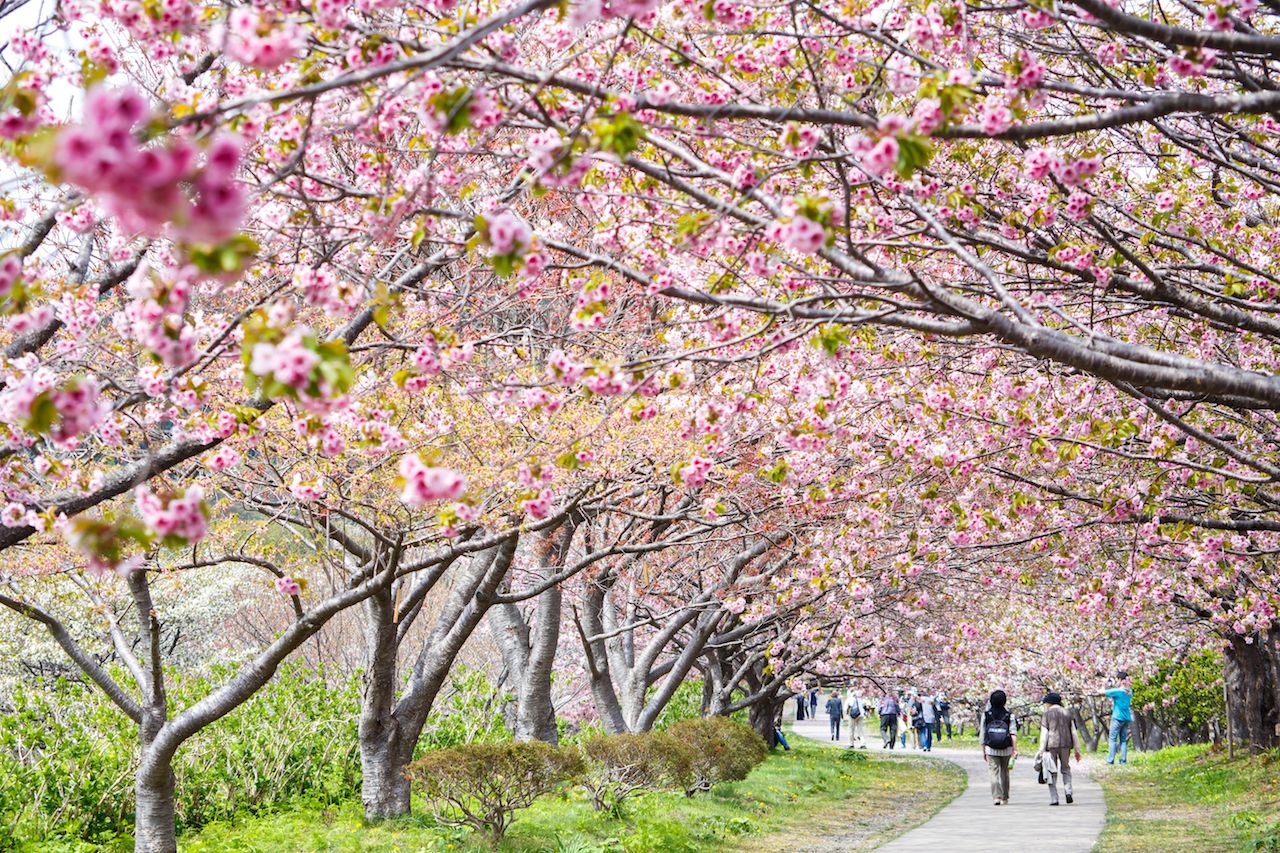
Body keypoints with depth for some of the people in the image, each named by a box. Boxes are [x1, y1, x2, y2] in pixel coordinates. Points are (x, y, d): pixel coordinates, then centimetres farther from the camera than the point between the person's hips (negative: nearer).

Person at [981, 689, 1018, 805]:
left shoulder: (986, 715, -2)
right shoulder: (1009, 715, -2)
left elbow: (983, 734, 0)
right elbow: (1013, 733, -9)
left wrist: (983, 751, 7)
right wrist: (1015, 749, -10)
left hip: (991, 749, -1)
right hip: (1006, 749, 1)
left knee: (994, 773, -3)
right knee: (1004, 773, 15)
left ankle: (996, 797, -20)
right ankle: (1005, 798, 23)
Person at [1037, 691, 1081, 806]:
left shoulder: (1047, 714, -2)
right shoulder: (1066, 713, 10)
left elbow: (1044, 734, -6)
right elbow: (1073, 732, 9)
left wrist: (1041, 751, -5)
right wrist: (1077, 750, 13)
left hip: (1051, 745, -3)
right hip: (1065, 745, 3)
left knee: (1052, 772, 4)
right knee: (1065, 768, 20)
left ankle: (1054, 799, 1)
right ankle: (1068, 791, 0)